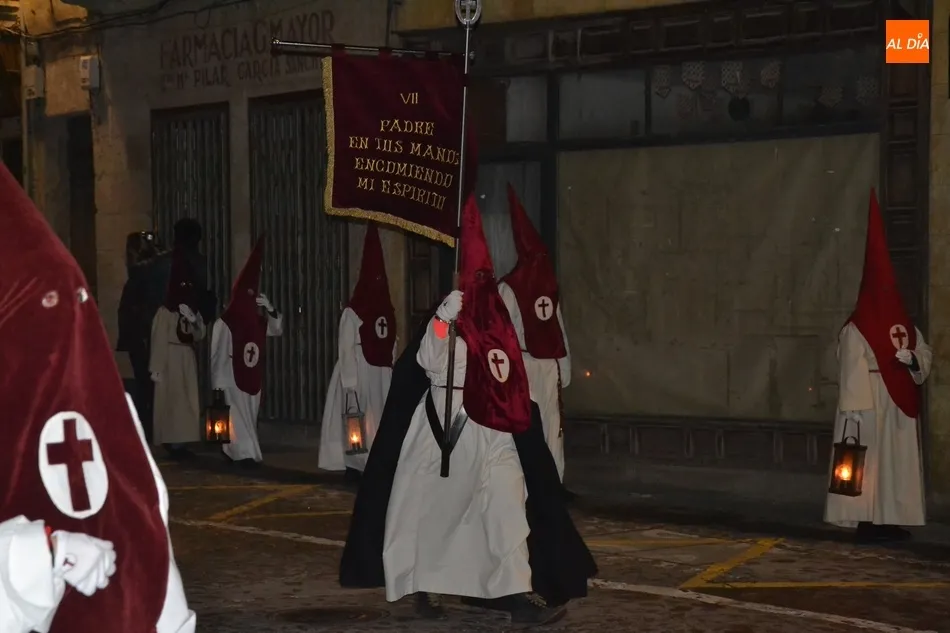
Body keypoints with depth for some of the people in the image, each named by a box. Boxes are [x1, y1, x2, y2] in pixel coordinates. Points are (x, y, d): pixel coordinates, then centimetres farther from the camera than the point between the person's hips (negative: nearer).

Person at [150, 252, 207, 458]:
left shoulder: (192, 310, 11)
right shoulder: (164, 312, -8)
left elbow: (199, 336, 10)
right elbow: (158, 342, -10)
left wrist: (195, 321, -9)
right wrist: (156, 369, -13)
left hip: (188, 361, 6)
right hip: (171, 361, -6)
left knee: (187, 402, 4)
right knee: (171, 401, -7)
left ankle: (181, 441, 8)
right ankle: (172, 441, -5)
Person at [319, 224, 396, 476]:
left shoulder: (388, 311, 12)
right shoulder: (352, 313, -6)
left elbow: (392, 348, 14)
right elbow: (346, 351, -10)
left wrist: (392, 378, 8)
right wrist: (349, 384, -16)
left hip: (382, 378, 6)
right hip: (359, 375, -6)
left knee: (380, 424, 5)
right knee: (356, 424, -6)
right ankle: (354, 467, 0)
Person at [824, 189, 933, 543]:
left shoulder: (906, 326, 13)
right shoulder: (856, 330, -9)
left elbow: (925, 357, 15)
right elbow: (852, 373, -15)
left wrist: (913, 359, -8)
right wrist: (854, 408, -21)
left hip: (899, 406, 8)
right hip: (871, 405, -7)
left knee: (897, 460, 8)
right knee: (870, 460, -7)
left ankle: (891, 520, 13)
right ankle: (867, 522, -5)